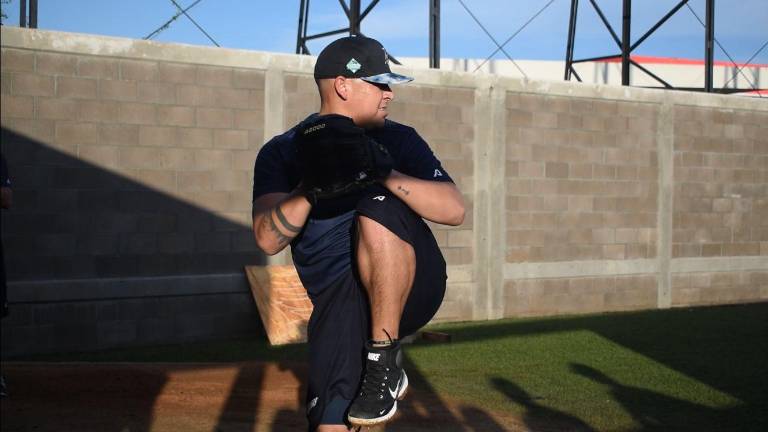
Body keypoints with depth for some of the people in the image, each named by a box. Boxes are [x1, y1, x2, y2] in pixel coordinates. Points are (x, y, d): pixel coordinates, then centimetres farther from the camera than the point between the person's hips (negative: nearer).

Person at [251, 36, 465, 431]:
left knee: (377, 208, -28)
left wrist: (385, 173, -20)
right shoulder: (282, 153, 5)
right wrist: (310, 190, -24)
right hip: (338, 303, 0)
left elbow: (455, 211, -7)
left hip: (411, 289, 0)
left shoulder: (398, 140, 7)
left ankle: (385, 362, -21)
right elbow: (268, 241, -8)